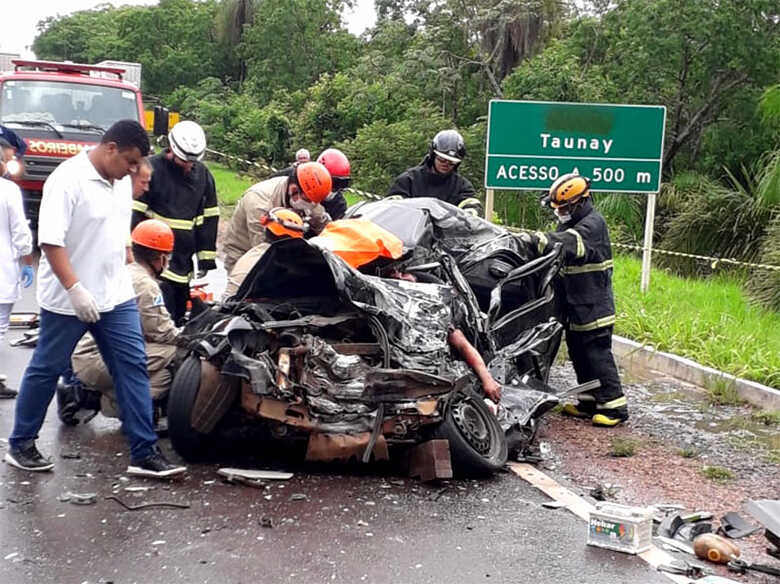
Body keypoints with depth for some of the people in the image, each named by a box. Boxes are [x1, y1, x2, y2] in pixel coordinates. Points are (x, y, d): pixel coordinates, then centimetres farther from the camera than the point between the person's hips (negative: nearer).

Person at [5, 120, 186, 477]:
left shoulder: (121, 181, 7)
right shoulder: (67, 180, -18)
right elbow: (50, 241, -23)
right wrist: (75, 289, -28)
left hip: (116, 296, 7)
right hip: (67, 299, -7)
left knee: (133, 367, 1)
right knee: (45, 371, 8)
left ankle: (144, 453, 4)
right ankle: (20, 444, 25)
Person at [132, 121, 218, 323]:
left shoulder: (203, 174, 10)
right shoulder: (152, 169, -7)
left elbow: (209, 218, 14)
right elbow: (135, 214, -7)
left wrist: (206, 258, 12)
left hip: (183, 263, 6)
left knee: (180, 317, 12)